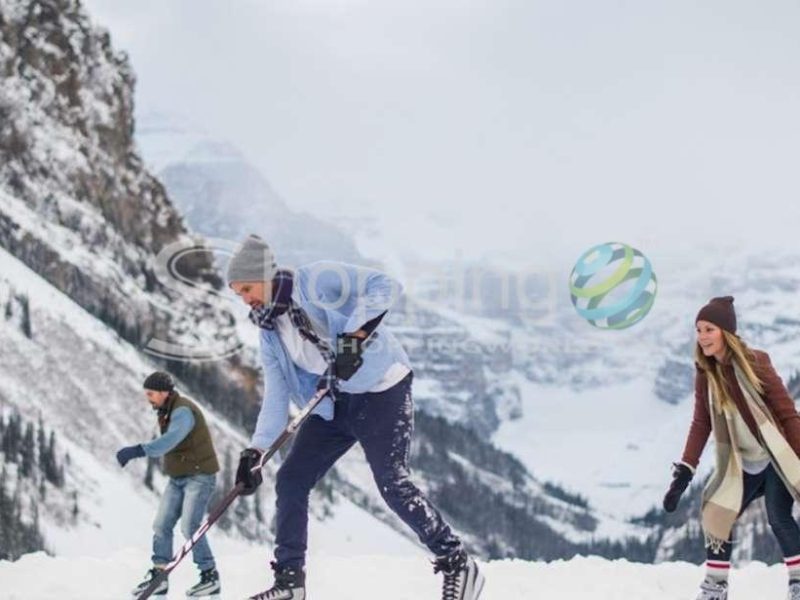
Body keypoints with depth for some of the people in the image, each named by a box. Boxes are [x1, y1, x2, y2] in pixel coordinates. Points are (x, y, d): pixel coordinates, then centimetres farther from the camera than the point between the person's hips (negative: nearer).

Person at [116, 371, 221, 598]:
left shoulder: (183, 411, -22)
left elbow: (169, 441, -38)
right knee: (161, 526, 3)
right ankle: (159, 576, 7)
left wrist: (138, 451, -48)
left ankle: (210, 577, -5)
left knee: (190, 526, -15)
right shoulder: (167, 412, 10)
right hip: (177, 478, 9)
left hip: (199, 476, -9)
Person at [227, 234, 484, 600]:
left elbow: (384, 286, -22)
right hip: (332, 403, 8)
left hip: (381, 389, -8)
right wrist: (255, 452, -3)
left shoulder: (315, 280, -14)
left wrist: (354, 335, -32)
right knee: (290, 481, 3)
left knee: (392, 483, -17)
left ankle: (458, 566, -5)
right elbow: (275, 396, 6)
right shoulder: (270, 331, 8)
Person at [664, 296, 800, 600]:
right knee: (716, 517, 2)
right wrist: (684, 471, -6)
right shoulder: (705, 376, -1)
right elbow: (701, 424, 1)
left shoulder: (755, 364, -16)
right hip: (742, 465, 6)